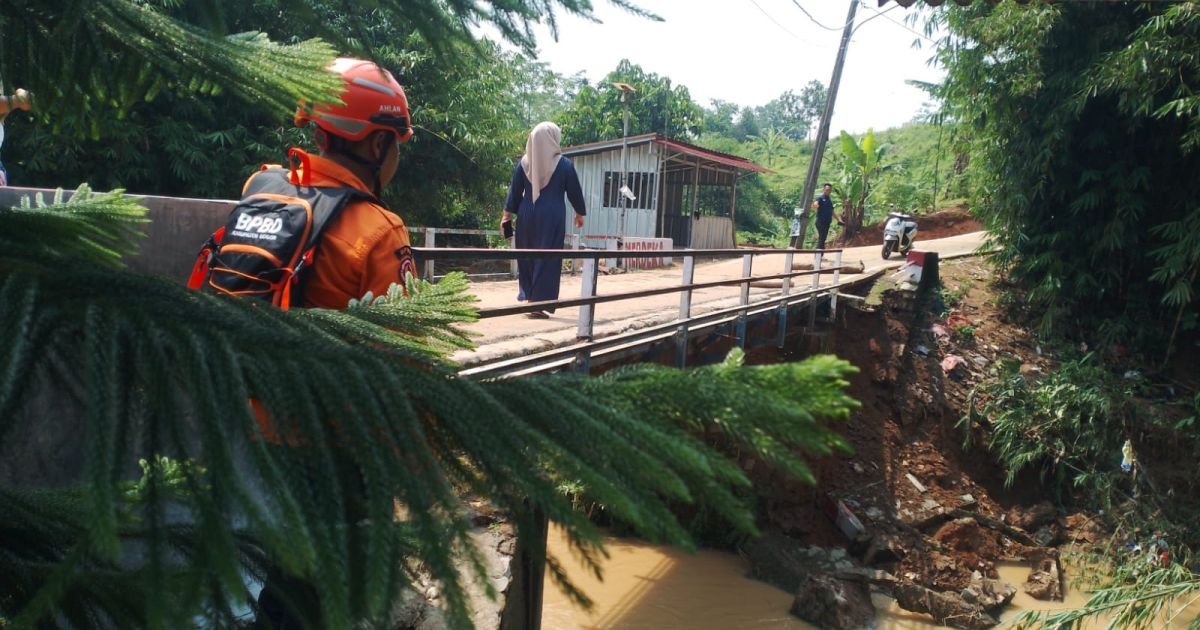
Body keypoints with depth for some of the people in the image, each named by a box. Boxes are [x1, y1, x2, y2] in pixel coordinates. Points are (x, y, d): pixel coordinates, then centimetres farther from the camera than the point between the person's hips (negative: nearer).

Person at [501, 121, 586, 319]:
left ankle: (528, 297, 18)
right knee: (548, 259, 0)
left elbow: (515, 191, 4)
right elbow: (575, 192, 4)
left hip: (527, 215, 3)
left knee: (527, 257, 15)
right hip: (552, 216, -3)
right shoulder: (564, 164, -3)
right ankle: (540, 303, -3)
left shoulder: (524, 162, 3)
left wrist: (507, 214, 9)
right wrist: (580, 213, 17)